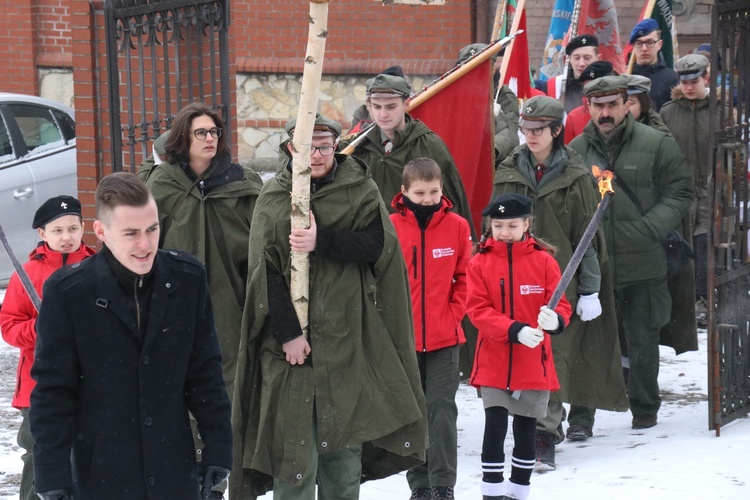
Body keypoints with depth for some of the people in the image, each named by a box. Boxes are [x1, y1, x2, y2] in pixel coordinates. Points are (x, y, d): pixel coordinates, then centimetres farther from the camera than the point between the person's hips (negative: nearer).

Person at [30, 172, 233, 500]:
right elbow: (52, 393, -7)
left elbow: (205, 374, 4)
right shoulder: (67, 293, -12)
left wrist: (217, 453, 3)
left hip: (176, 473, 2)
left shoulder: (188, 279, -4)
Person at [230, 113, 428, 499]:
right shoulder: (273, 198, 2)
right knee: (294, 443, -3)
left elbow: (376, 245, -10)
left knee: (344, 442, 8)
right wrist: (287, 333, -13)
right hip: (291, 336, -1)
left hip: (347, 336, 1)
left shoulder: (360, 190, 4)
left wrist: (321, 241, -24)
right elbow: (265, 271, -4)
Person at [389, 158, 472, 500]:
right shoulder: (391, 227, -5)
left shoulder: (457, 226, -1)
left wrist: (454, 313, -2)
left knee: (442, 408, -1)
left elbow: (464, 277, 7)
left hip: (444, 338, 0)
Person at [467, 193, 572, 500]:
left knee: (526, 431, 11)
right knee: (494, 427, -7)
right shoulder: (480, 263, -2)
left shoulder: (543, 261, -3)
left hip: (533, 363, 1)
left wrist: (554, 320, -29)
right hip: (493, 363, -1)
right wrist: (515, 330, -22)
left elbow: (560, 306, -4)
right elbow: (478, 309, -9)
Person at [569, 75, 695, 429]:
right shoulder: (576, 150, 5)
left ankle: (644, 408, 24)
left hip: (643, 264, -2)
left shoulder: (656, 144, -2)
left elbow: (680, 193, -1)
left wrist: (650, 227, -13)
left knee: (643, 341, 9)